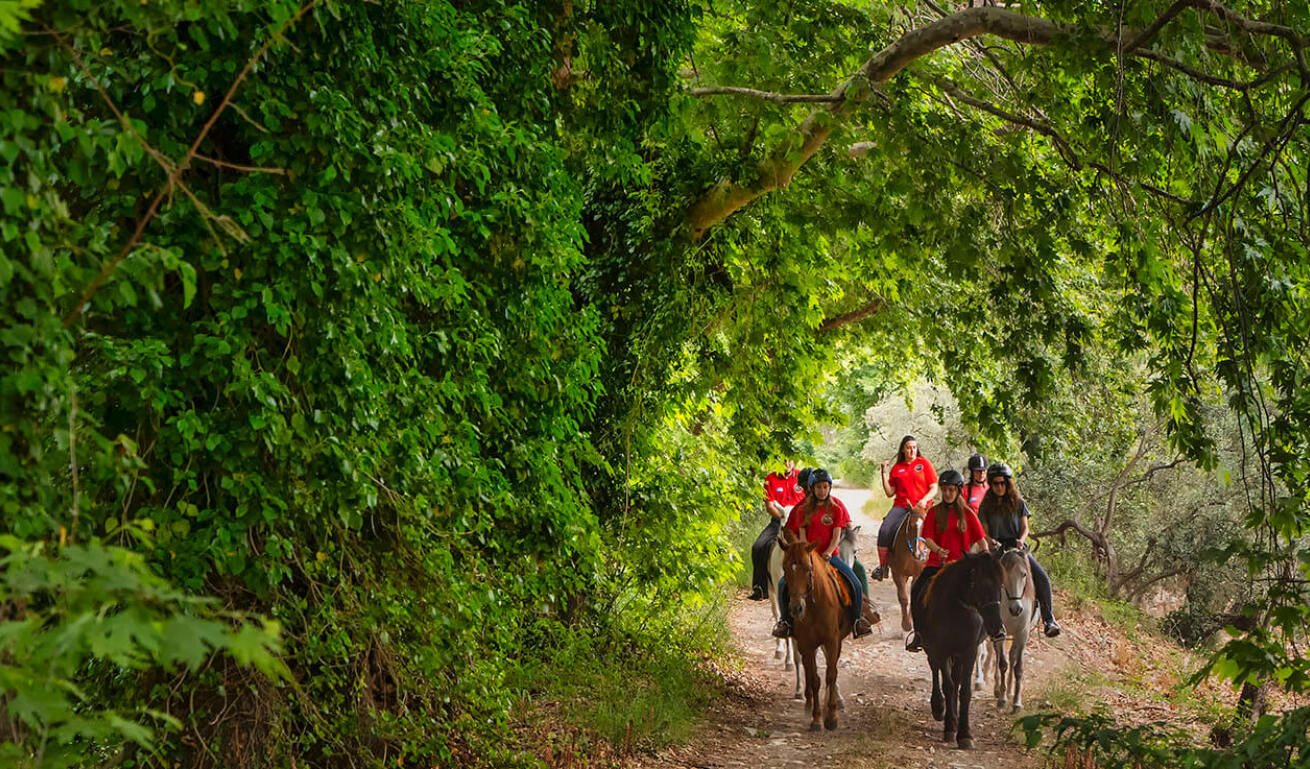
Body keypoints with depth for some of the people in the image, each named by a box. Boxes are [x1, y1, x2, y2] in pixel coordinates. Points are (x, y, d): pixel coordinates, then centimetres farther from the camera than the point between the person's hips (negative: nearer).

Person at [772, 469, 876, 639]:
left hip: (830, 556, -1)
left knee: (855, 584, -19)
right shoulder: (803, 509, 6)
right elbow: (802, 535, 2)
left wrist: (829, 552, -19)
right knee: (783, 583, -18)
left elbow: (836, 535, -2)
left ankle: (857, 621, 0)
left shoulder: (836, 507, 4)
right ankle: (786, 621, -1)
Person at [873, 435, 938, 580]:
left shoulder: (924, 463, 8)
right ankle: (882, 566, -13)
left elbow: (934, 489, 3)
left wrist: (924, 500, -15)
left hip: (920, 506, -3)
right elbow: (890, 493, 13)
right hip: (900, 506, 3)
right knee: (884, 530, -20)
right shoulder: (897, 468, 16)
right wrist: (884, 473, 5)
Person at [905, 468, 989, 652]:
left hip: (961, 562, 0)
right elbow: (927, 537, -2)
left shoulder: (967, 513, 8)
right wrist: (938, 550, -20)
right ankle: (919, 631, -5)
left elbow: (980, 538, 8)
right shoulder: (934, 512, 7)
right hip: (937, 561, 0)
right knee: (917, 591, -19)